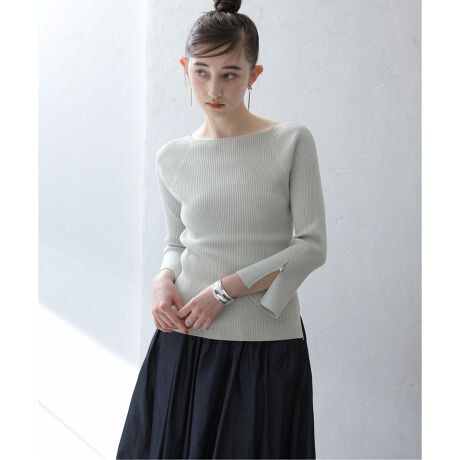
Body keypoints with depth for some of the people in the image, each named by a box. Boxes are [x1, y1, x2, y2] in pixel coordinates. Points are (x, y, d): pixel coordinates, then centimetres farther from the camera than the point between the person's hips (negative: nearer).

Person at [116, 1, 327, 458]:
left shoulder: (292, 142, -5)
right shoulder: (173, 157, 5)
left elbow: (312, 245, -7)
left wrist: (226, 289, -13)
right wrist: (164, 279, -6)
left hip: (267, 345, -3)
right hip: (185, 339, 3)